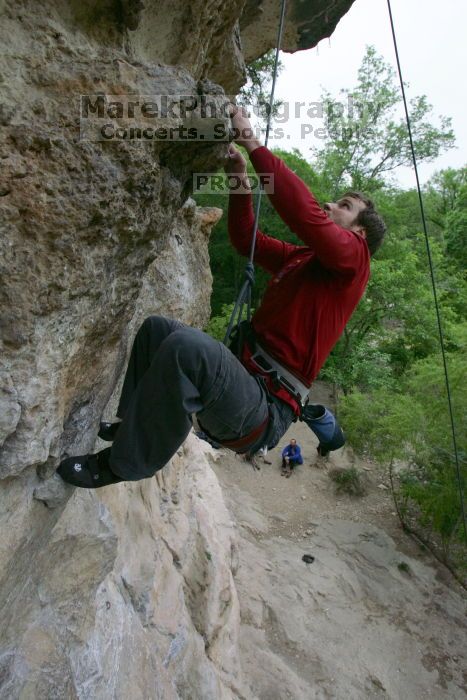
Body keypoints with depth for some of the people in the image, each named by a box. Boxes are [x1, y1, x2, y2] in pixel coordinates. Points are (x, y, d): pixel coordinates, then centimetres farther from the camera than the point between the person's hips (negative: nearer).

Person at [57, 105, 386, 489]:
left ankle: (124, 462, -14)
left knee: (187, 344, -35)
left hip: (263, 413, -9)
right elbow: (246, 239, 25)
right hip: (245, 374, 9)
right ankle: (135, 424, 14)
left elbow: (306, 213, -20)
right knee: (156, 327, 16)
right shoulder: (299, 257, 21)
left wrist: (253, 143, -13)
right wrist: (242, 177, 13)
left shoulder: (353, 257, -2)